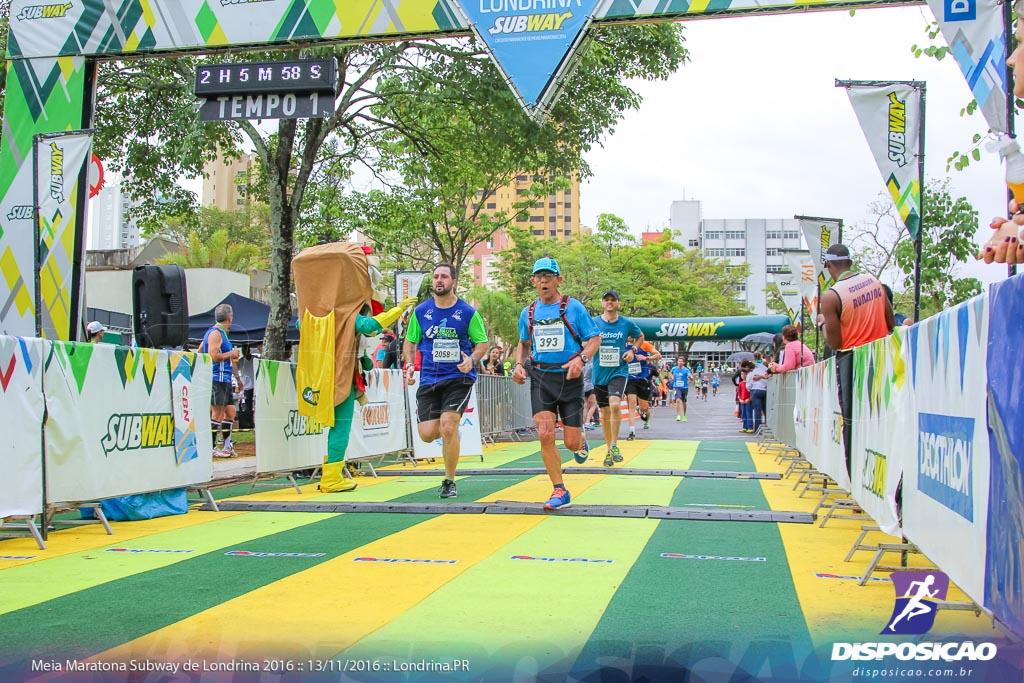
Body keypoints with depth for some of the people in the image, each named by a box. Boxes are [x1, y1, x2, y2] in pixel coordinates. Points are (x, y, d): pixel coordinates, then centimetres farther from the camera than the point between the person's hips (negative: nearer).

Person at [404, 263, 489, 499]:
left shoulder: (468, 313, -2)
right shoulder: (421, 311, 5)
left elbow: (482, 343, 5)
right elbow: (410, 342, 15)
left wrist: (472, 360, -16)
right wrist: (410, 365, -2)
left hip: (458, 378, -3)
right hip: (428, 380, 3)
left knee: (448, 427, -17)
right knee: (427, 434, -5)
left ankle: (449, 482, 3)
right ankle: (452, 431, 35)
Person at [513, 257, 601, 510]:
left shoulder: (573, 307, -3)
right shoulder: (528, 313, 8)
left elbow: (595, 339, -1)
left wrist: (581, 359, -19)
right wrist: (519, 364, 4)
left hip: (569, 378, -2)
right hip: (540, 378, 2)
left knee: (571, 442, -1)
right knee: (545, 436, -13)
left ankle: (581, 441, 39)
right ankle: (560, 492, -1)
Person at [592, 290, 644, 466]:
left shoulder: (627, 323, 0)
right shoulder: (593, 323, -1)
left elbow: (640, 336, 18)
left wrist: (632, 351, 2)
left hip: (619, 371, -2)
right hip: (599, 373, 2)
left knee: (615, 404, -25)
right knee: (605, 413, 9)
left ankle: (614, 445, -12)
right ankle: (609, 450, 24)